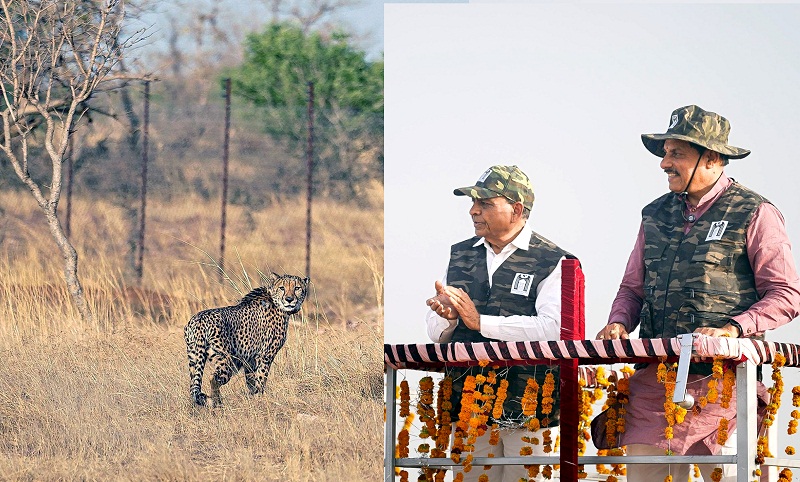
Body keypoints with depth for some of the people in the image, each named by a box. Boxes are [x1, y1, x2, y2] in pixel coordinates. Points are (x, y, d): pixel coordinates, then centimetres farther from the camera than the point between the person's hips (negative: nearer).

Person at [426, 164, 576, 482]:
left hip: (529, 410, -5)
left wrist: (481, 321, -19)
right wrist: (447, 317, -12)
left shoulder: (552, 262, -3)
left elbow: (553, 329, -18)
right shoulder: (460, 255, 15)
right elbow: (436, 333, 13)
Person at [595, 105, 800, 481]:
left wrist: (732, 329, -17)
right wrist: (618, 324, 3)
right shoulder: (656, 216, 18)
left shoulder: (754, 214, 1)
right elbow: (632, 290, 24)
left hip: (723, 382, -5)